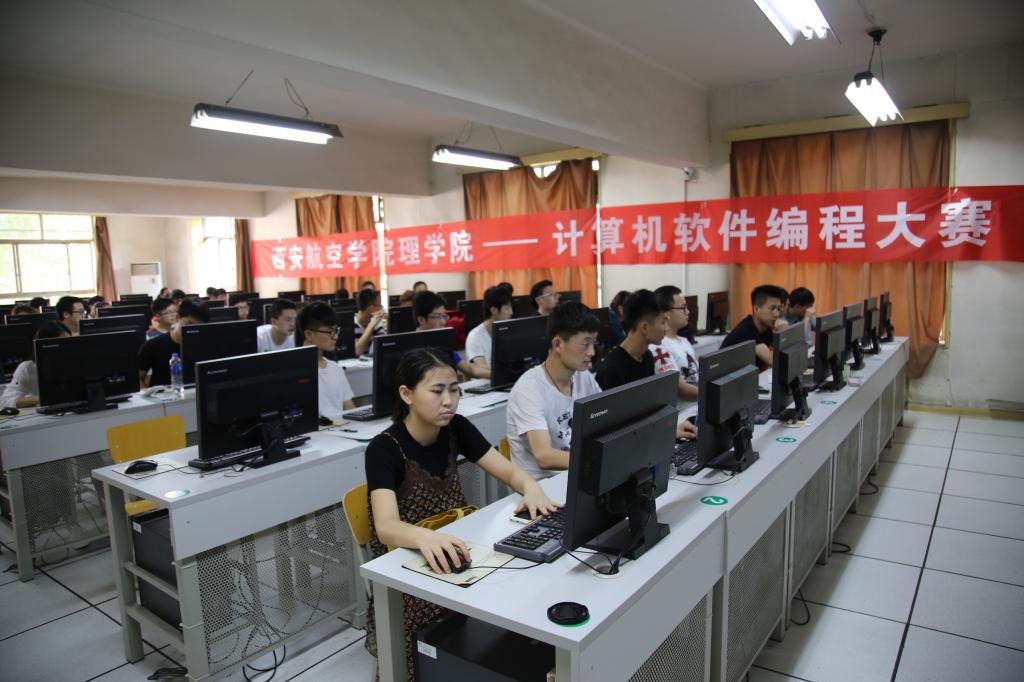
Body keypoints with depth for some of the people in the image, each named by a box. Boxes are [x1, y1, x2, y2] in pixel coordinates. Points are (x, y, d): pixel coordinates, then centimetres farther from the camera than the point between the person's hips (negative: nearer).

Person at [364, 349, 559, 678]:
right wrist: (426, 538, -54)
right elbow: (387, 526, -32)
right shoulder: (383, 449, -19)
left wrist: (531, 488, -27)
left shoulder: (456, 428, -3)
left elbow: (510, 471, -4)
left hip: (453, 546, 6)